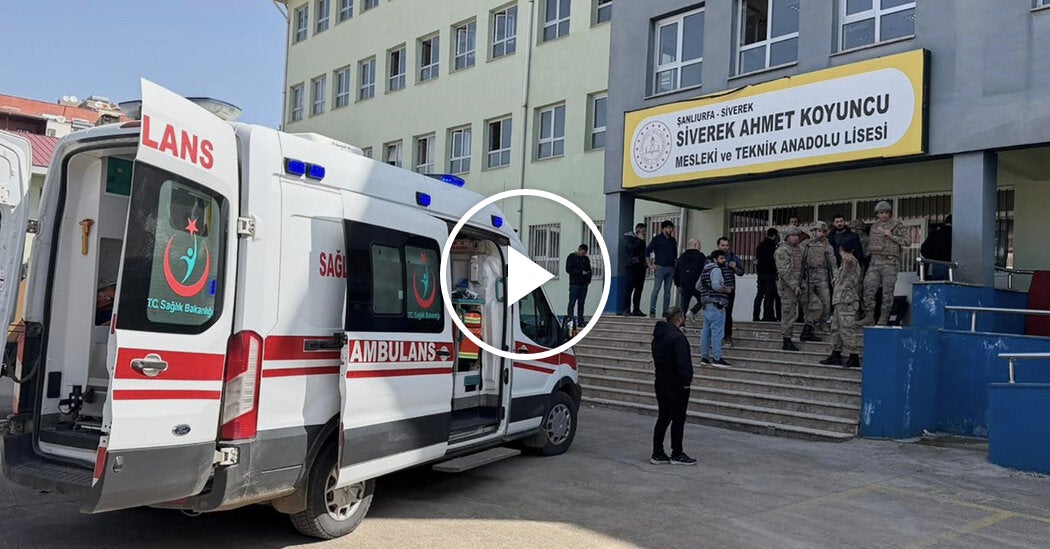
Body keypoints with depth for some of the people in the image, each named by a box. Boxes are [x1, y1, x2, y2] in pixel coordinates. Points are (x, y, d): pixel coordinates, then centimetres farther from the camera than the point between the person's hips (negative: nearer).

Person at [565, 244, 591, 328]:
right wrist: (581, 272, -15)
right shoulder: (571, 257, 1)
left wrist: (588, 280, 3)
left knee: (581, 304, 5)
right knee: (572, 303, -6)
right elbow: (568, 269, -9)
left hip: (584, 284, 4)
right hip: (574, 284, -4)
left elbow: (589, 270, 20)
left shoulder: (586, 258, 15)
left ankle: (580, 322, 6)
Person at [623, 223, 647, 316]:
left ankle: (636, 309, 7)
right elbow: (631, 247, -17)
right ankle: (626, 309, -7)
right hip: (632, 266, -7)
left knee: (639, 289, 4)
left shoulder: (641, 240, 21)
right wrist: (640, 240, -9)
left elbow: (644, 251, 21)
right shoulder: (628, 237, 1)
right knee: (630, 288, -8)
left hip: (641, 266, 7)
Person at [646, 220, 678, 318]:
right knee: (656, 289, -9)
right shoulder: (657, 239, -1)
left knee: (667, 291, 6)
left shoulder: (673, 240, 16)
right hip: (660, 267, -6)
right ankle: (652, 311, -7)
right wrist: (650, 265, -8)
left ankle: (666, 311, 10)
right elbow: (647, 251, -4)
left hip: (670, 268, 6)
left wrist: (675, 265, 12)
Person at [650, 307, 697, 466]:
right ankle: (677, 455, 9)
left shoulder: (658, 336, 11)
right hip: (677, 386, -8)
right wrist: (686, 381, -16)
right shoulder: (678, 337, -18)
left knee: (663, 418, 13)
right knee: (678, 419, 2)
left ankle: (657, 454, 14)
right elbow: (682, 363, -24)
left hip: (661, 383, 8)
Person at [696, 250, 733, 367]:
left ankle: (704, 356, 15)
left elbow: (698, 286, 24)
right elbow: (716, 285, -24)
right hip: (716, 304, -10)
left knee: (706, 331, 11)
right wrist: (727, 290, -10)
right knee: (717, 331, -8)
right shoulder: (716, 270, -11)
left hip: (706, 304, 10)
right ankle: (717, 358, -9)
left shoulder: (705, 270, 19)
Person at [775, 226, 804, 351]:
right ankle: (786, 342, -1)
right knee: (788, 313, -7)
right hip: (786, 285, -8)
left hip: (795, 285, 8)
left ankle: (788, 339, 18)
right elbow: (784, 271, -18)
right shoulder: (782, 250, -13)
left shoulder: (798, 249, 15)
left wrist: (799, 284, 15)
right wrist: (794, 286, -18)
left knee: (791, 312, 11)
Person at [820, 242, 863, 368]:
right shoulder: (848, 262, 20)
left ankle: (853, 358, -10)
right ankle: (835, 355, 20)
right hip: (841, 301, 10)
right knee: (836, 327, 14)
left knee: (847, 328, -11)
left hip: (846, 300, -10)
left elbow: (850, 260, -39)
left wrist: (847, 258, -61)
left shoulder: (852, 261, -11)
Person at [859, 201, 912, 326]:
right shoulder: (874, 226, 16)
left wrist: (891, 236, -12)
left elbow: (908, 241, -5)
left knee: (887, 291, -3)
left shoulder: (897, 225, 1)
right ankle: (869, 317, 3)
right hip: (875, 262, 5)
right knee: (869, 288, -2)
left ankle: (884, 318, 2)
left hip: (890, 262, -5)